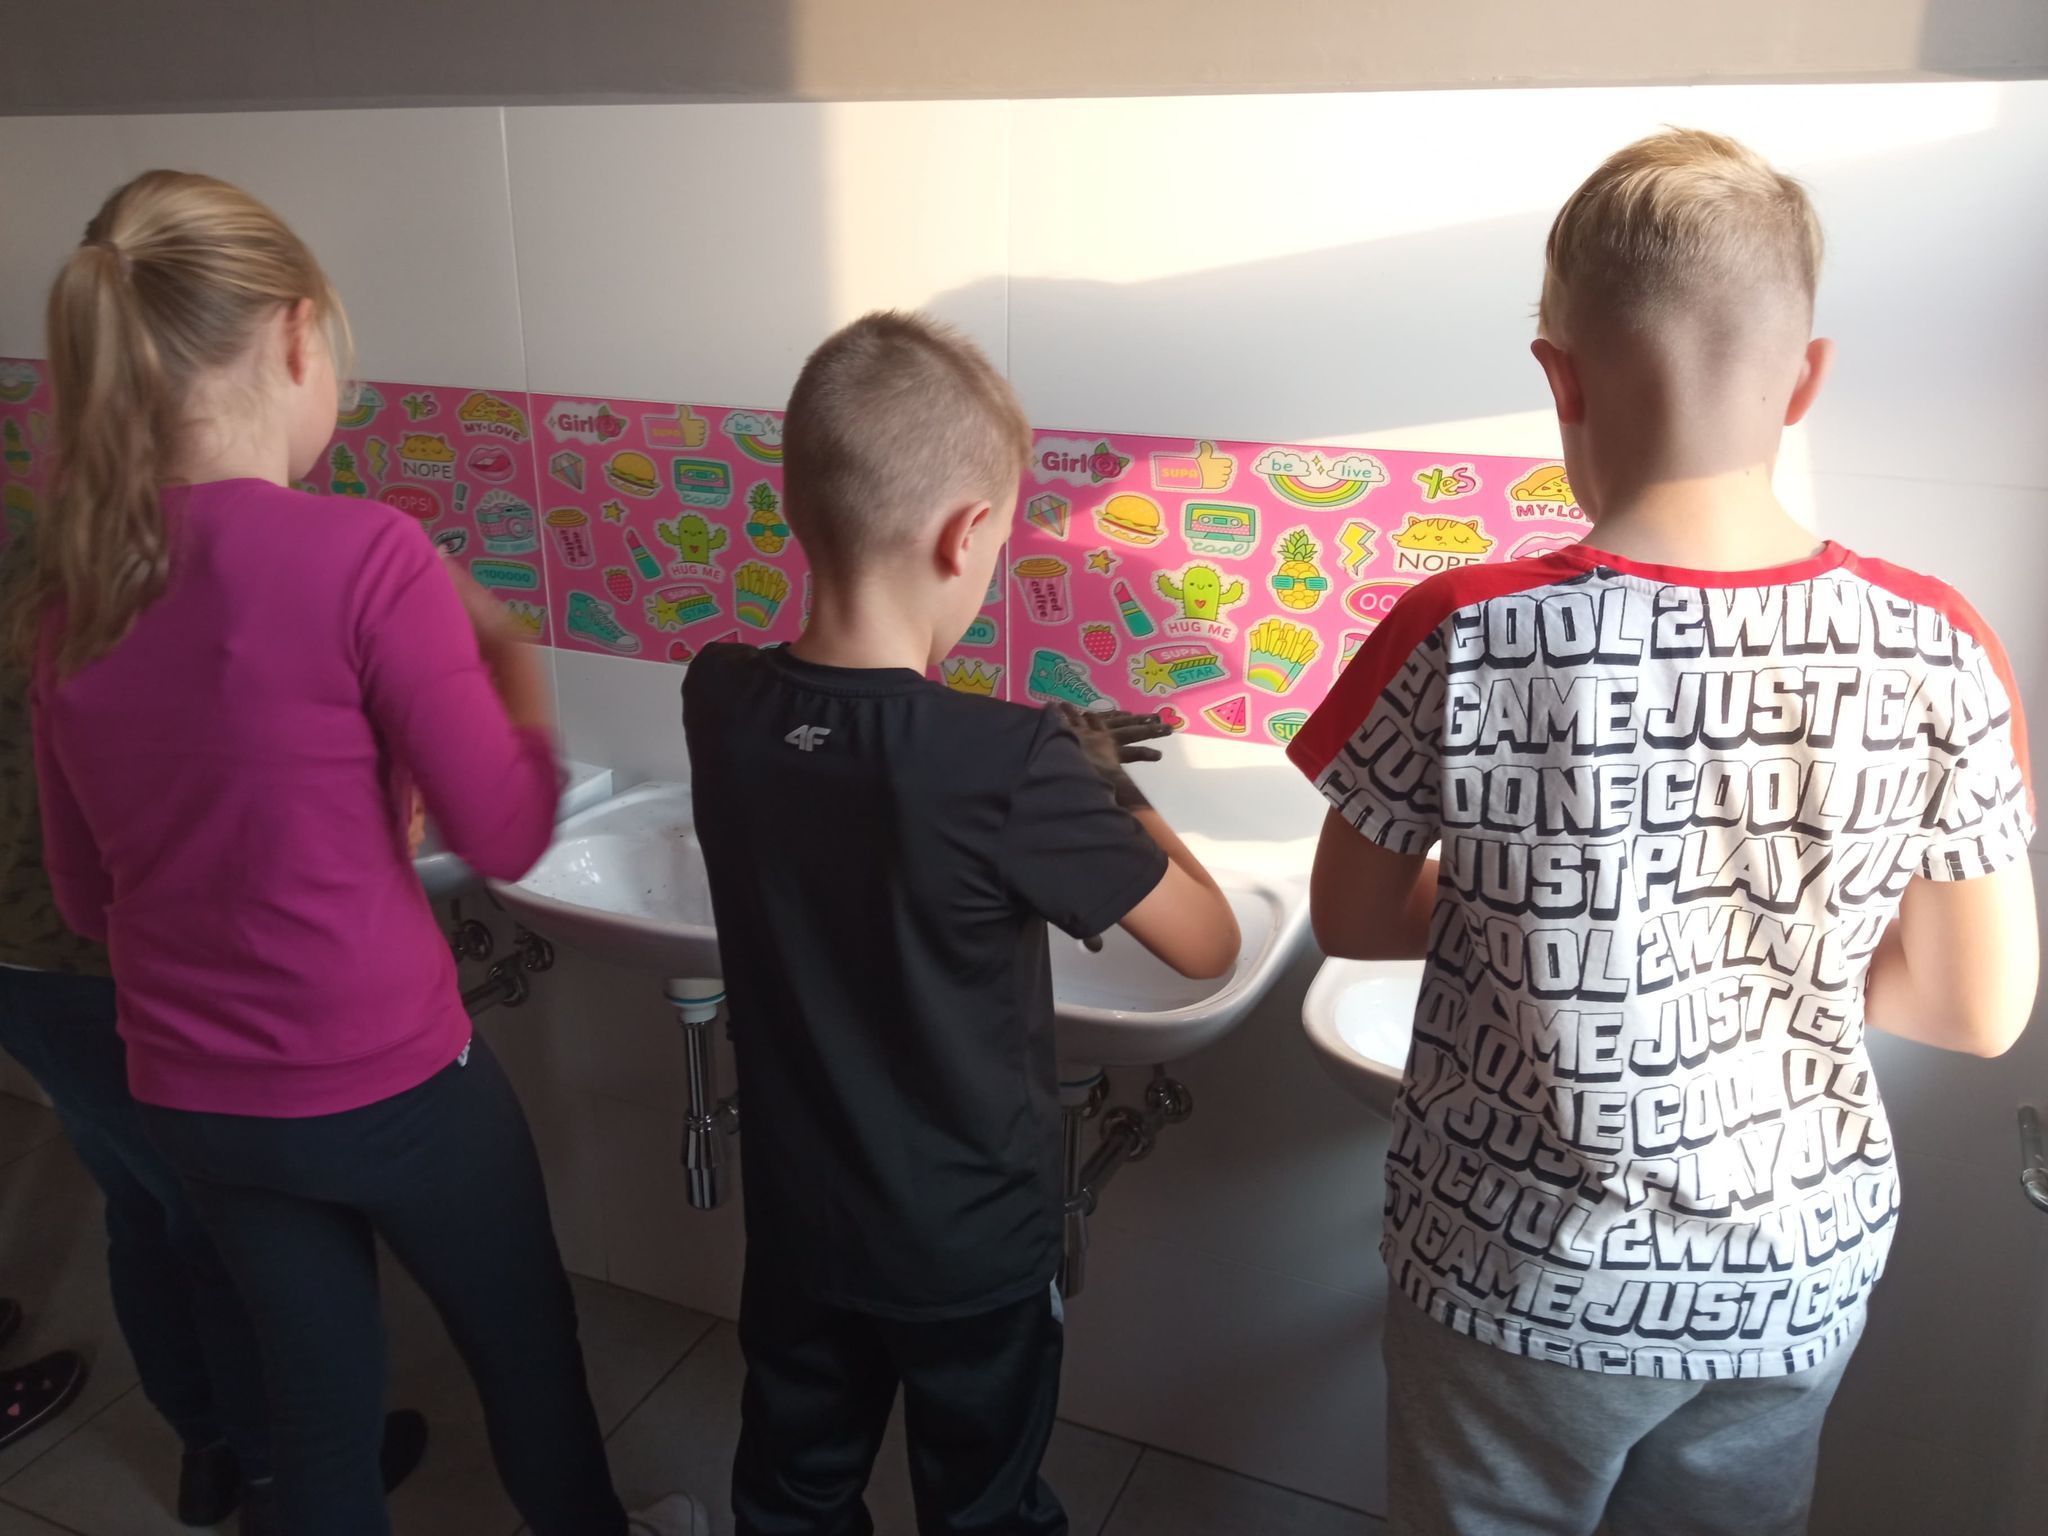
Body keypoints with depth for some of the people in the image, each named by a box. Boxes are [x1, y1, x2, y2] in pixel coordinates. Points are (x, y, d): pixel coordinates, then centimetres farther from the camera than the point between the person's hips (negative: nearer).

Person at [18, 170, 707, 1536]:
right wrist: (508, 648, -1)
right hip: (388, 1079, -5)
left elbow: (86, 893, 6)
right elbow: (508, 835, -15)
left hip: (190, 1095, 5)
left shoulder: (71, 585, -3)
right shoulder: (364, 556, -23)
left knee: (319, 1397, 24)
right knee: (526, 1343, 23)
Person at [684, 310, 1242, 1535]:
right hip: (972, 1246, -4)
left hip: (799, 1224, 4)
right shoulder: (1013, 770, -32)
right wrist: (1109, 792, -4)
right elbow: (1210, 945, -18)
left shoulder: (718, 700, -15)